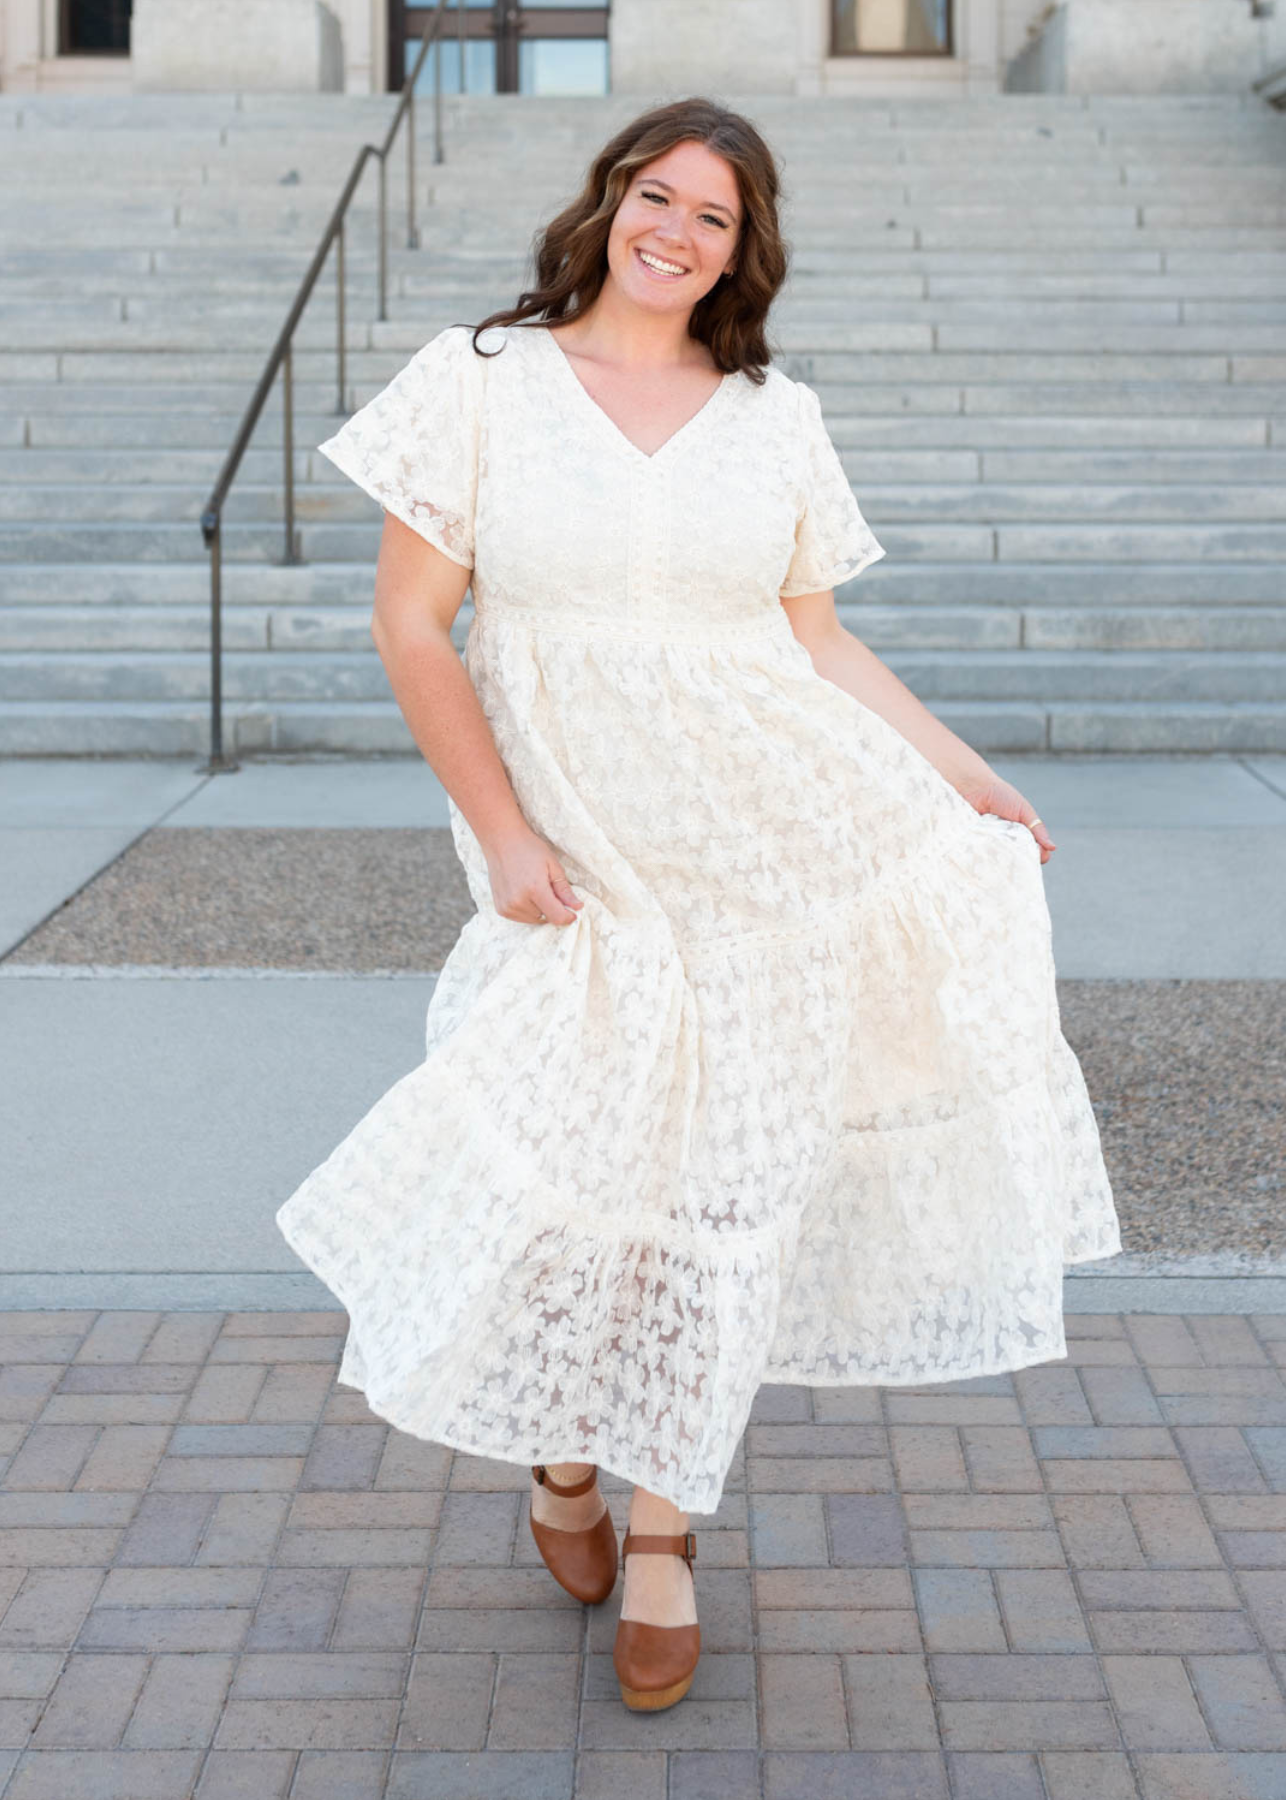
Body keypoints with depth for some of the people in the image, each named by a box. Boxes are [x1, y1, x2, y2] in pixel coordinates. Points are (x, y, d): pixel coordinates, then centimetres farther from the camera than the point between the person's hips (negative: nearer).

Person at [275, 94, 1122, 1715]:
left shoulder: (774, 420, 8)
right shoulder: (480, 380, 1)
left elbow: (817, 639, 13)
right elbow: (410, 625, -2)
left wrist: (962, 775, 4)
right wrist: (503, 832, -9)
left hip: (768, 847, 2)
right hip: (576, 848, -2)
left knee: (726, 1184, 3)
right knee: (569, 1166, -2)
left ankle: (663, 1531, 19)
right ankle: (559, 1451, 29)